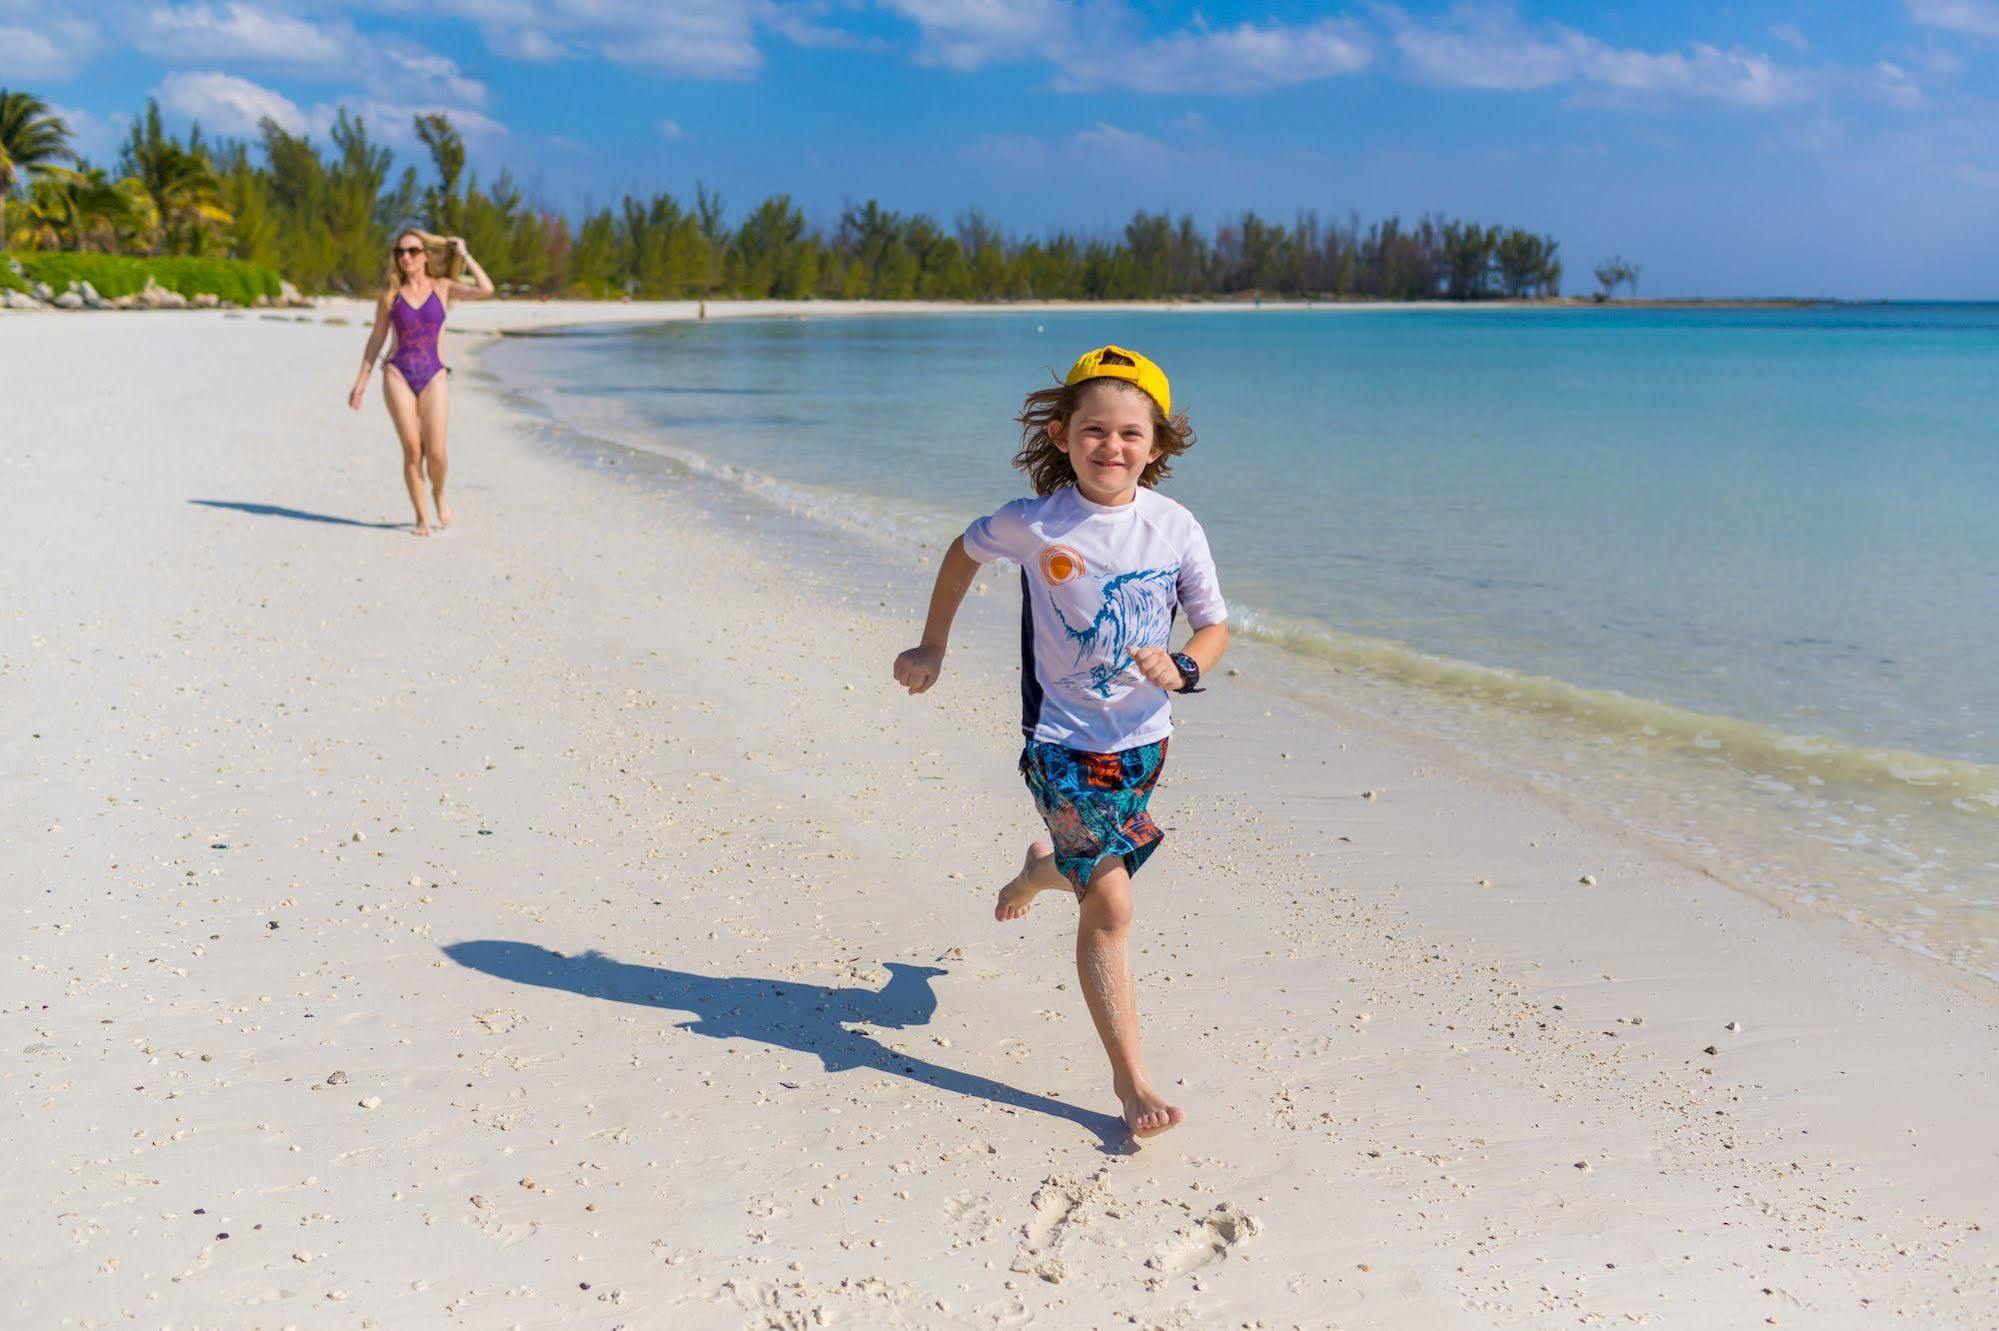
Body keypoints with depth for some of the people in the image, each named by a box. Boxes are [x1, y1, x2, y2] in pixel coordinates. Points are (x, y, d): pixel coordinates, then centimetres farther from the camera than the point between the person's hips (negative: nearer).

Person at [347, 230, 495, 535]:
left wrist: (463, 253, -1)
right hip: (398, 374, 1)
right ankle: (421, 516, 6)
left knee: (435, 453, -9)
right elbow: (377, 338, 12)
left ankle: (439, 495, 23)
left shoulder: (443, 287, 5)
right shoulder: (390, 293, 7)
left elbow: (485, 290, -11)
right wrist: (361, 380, 9)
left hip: (433, 376, -1)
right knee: (412, 449, -5)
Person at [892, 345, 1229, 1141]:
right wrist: (932, 647, 15)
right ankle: (1130, 1078, -2)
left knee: (1097, 873, 21)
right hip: (1063, 739, -3)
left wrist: (1184, 668, -21)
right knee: (1110, 903, -11)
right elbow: (964, 553, 9)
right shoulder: (1033, 524, -11)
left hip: (1141, 737, 4)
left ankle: (1040, 869, 59)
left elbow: (1214, 626, 1)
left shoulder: (1175, 529, -7)